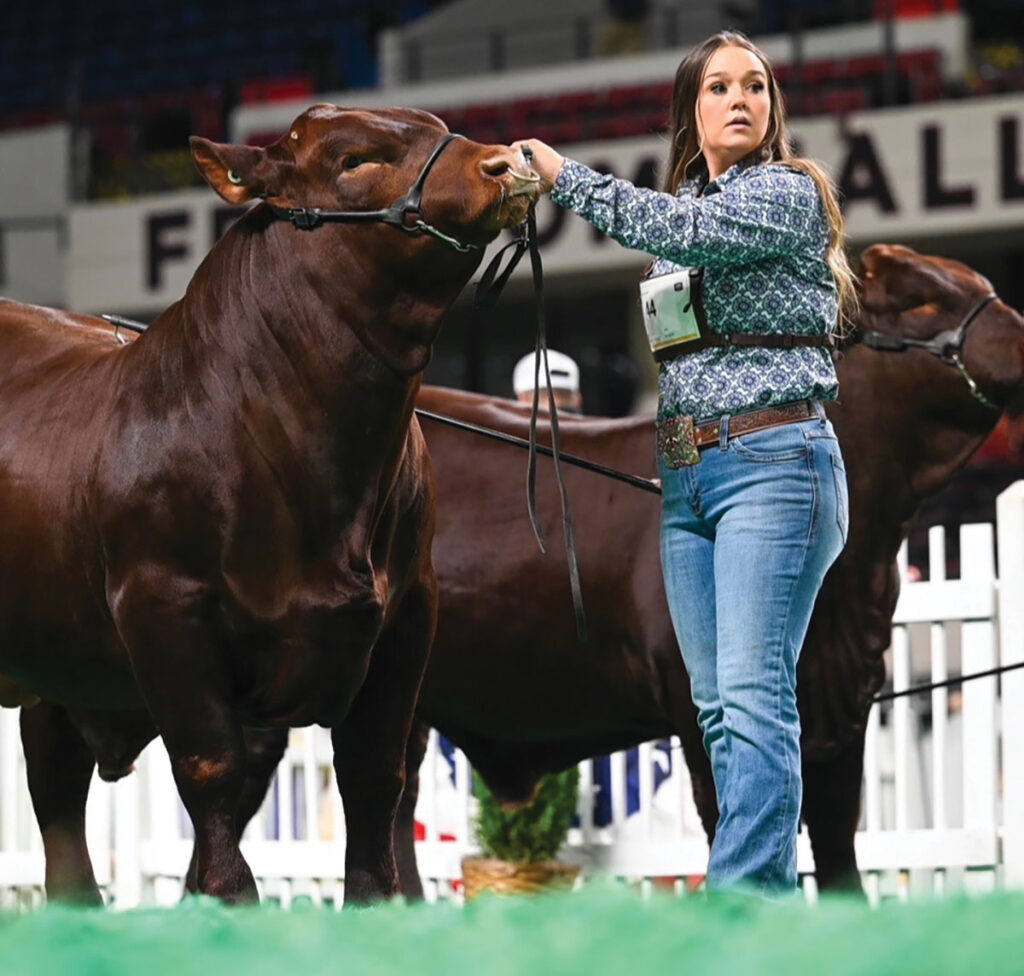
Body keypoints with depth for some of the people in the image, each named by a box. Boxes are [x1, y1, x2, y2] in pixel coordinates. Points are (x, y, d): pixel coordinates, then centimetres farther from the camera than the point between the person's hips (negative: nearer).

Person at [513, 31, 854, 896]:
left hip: (770, 462, -7)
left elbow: (682, 230, -17)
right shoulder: (679, 203, 19)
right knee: (717, 705, 3)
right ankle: (774, 903, 6)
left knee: (753, 694, -14)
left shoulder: (788, 193, -1)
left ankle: (742, 901, -20)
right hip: (681, 472, 7)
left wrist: (564, 176, -11)